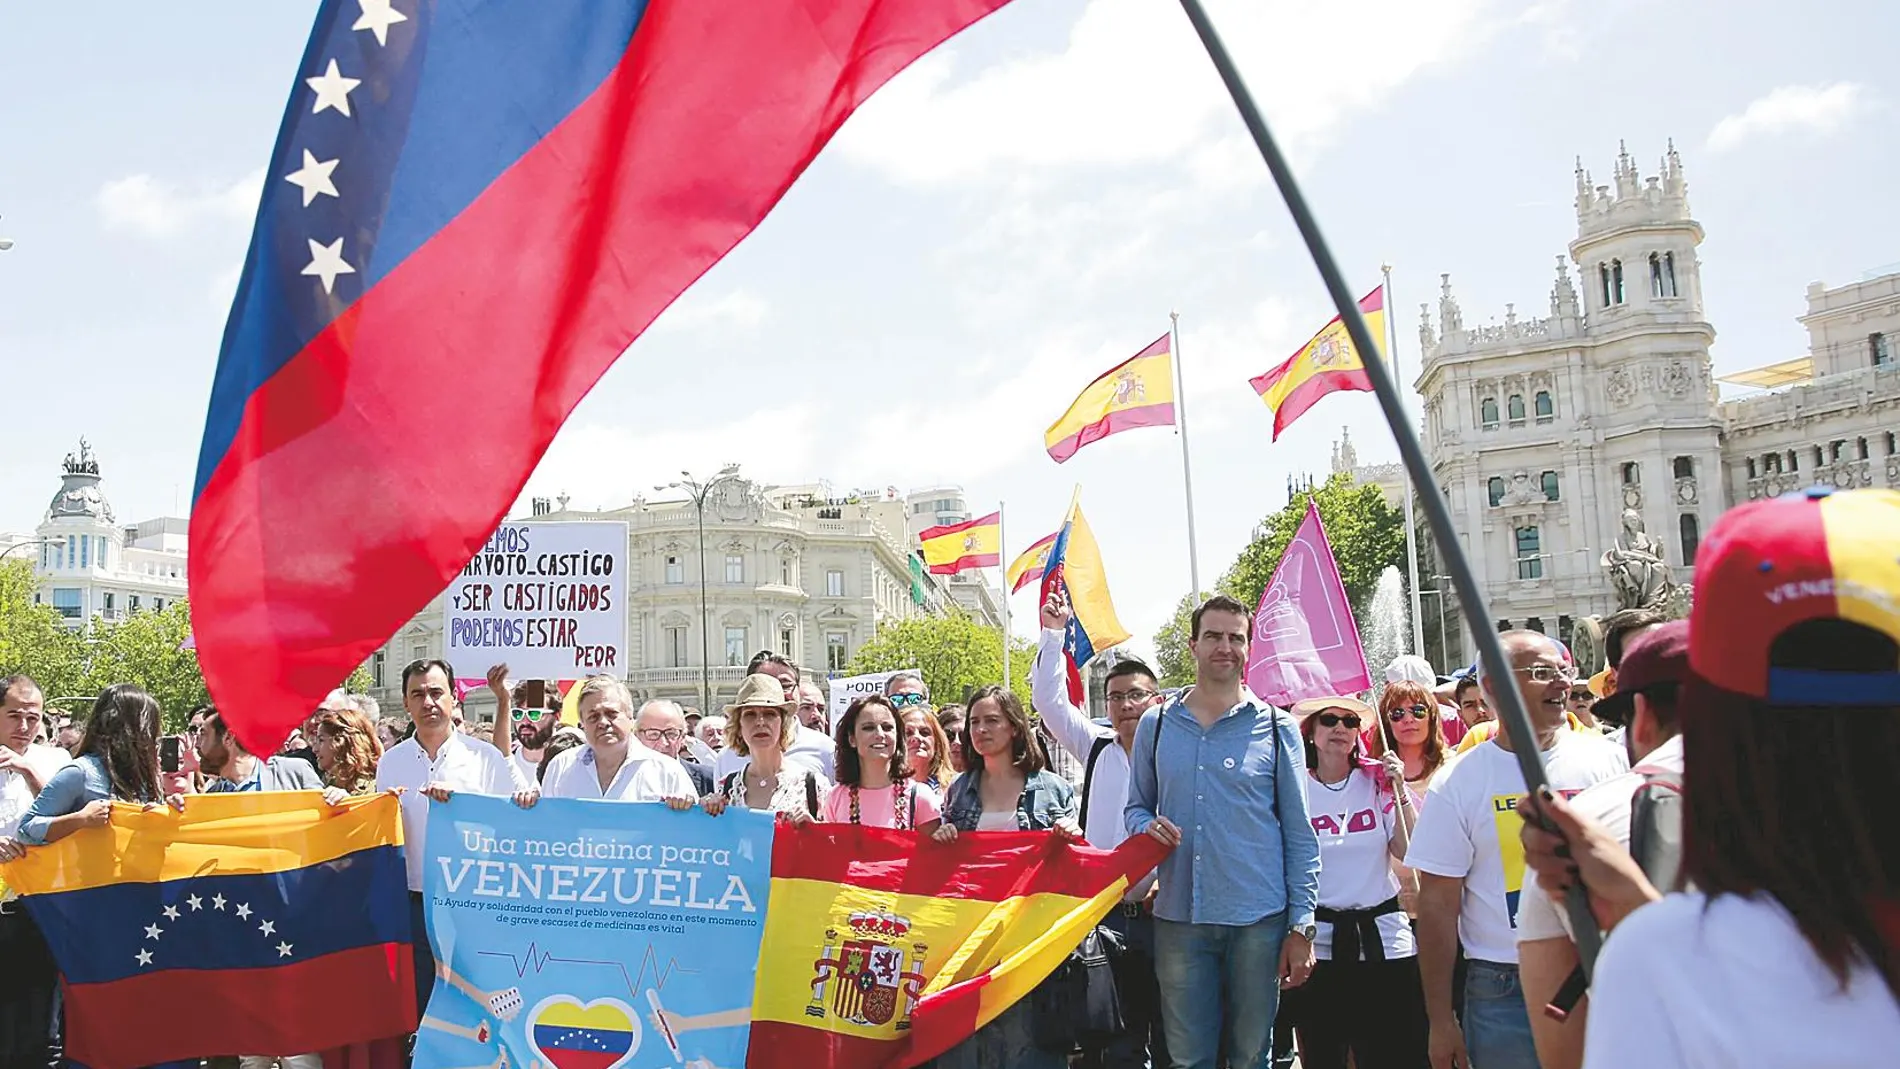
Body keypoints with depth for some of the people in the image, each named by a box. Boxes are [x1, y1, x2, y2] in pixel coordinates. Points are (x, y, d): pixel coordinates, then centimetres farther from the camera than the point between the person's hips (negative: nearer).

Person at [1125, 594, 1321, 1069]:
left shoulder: (1275, 727, 1)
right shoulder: (1155, 725, 6)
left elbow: (1300, 836, 2)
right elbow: (1136, 808, 16)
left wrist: (1301, 926, -3)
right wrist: (1149, 827, -8)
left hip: (1258, 921, -1)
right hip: (1178, 919, 1)